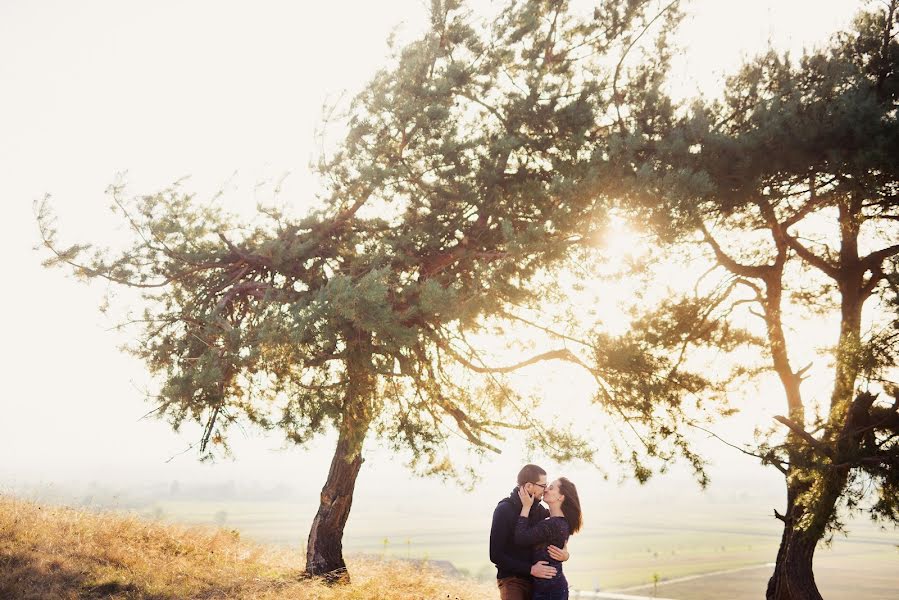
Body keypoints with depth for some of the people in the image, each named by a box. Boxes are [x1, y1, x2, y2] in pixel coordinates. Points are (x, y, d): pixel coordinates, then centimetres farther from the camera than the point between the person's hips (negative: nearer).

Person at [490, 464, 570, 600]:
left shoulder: (538, 509, 4)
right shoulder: (504, 510, -12)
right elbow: (496, 555, -15)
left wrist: (565, 552, -10)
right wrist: (530, 569, -20)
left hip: (534, 579, 5)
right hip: (511, 579, -5)